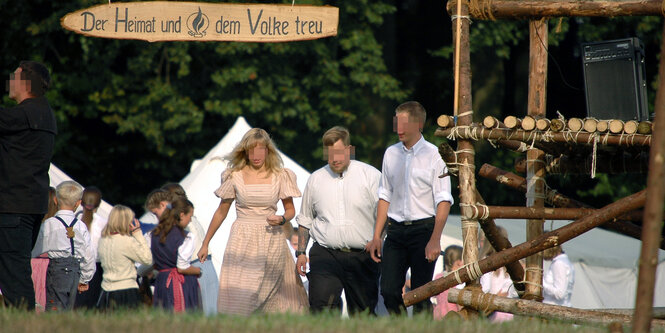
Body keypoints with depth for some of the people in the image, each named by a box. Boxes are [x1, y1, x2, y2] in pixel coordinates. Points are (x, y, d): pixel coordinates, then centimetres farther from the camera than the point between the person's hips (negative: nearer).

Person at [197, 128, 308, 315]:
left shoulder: (280, 176, 5)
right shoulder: (235, 177, 5)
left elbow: (290, 209, 14)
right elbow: (221, 212, 14)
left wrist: (282, 219, -10)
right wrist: (205, 244, 16)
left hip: (272, 240, 1)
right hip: (243, 240, -1)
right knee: (238, 298, -14)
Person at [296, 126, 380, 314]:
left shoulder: (371, 175, 2)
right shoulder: (316, 179, 12)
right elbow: (305, 220, 21)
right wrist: (301, 252, 15)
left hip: (362, 256, -1)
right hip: (325, 255, 1)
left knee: (363, 313, 3)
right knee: (321, 309, -17)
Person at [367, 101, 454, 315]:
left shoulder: (433, 156, -3)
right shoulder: (391, 154, 11)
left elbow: (443, 201, -6)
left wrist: (435, 239, -15)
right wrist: (377, 237, 12)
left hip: (423, 227, -4)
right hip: (396, 229, 4)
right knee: (389, 291, -5)